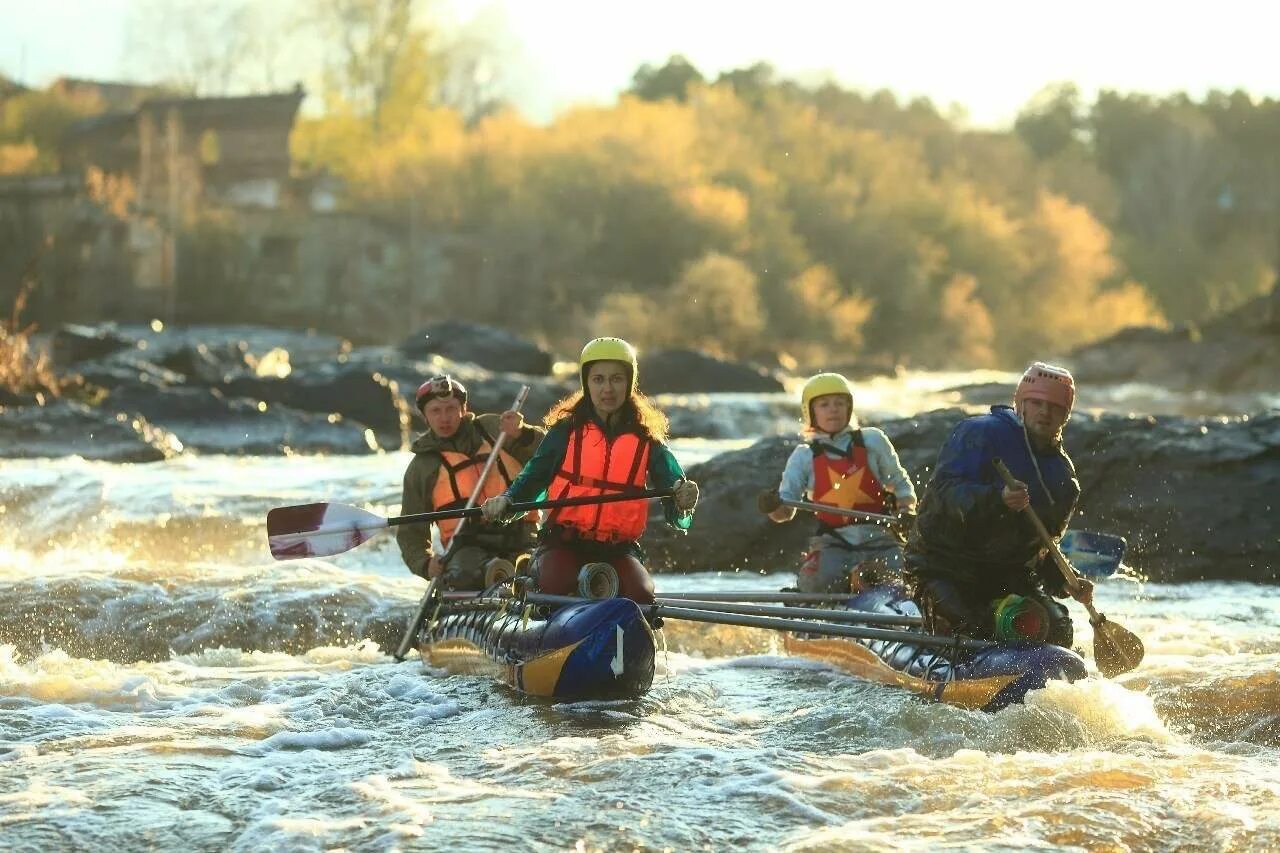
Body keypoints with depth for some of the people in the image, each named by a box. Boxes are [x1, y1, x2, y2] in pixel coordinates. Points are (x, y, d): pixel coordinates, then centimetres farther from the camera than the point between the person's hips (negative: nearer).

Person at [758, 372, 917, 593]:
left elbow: (900, 485, 16)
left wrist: (906, 513, -4)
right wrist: (773, 506, -23)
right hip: (833, 544, 0)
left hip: (878, 539, 0)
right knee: (817, 582, -31)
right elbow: (786, 512, 1)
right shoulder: (804, 456, 7)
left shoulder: (872, 441, 8)